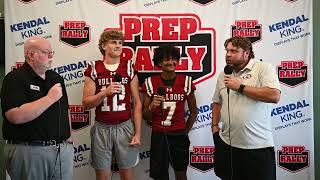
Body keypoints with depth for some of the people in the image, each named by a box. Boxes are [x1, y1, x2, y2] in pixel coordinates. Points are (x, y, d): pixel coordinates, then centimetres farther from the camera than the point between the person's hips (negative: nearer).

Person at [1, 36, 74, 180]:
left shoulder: (56, 78, 12)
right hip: (29, 151, -6)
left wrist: (68, 136, 10)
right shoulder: (15, 78, -10)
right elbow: (15, 116, -24)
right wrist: (50, 98, -20)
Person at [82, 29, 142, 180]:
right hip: (101, 128, 0)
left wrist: (138, 133, -3)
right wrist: (105, 92, -21)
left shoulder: (129, 68, 2)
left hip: (125, 127, 1)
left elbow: (137, 103, 2)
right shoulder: (93, 69, 0)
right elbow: (86, 103, -3)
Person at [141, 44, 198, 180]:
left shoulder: (186, 81, -2)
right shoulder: (150, 82, -4)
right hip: (158, 136, -1)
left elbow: (193, 111, 9)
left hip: (179, 135, 1)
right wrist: (152, 106, -20)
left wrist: (185, 131, 8)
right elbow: (145, 116, -1)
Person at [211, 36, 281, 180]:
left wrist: (240, 87, -16)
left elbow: (274, 96, -21)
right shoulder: (223, 75, 11)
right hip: (227, 144, 6)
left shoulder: (264, 68, -6)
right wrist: (214, 126, 9)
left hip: (258, 146, -5)